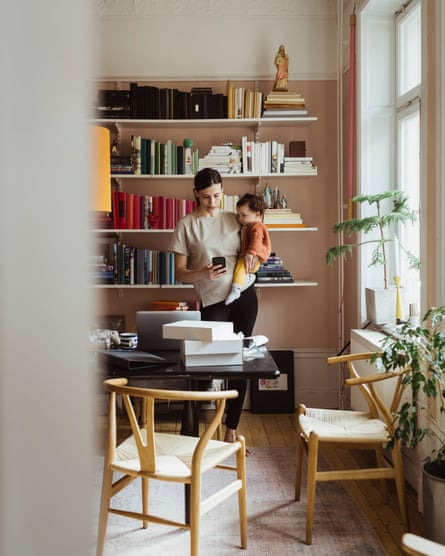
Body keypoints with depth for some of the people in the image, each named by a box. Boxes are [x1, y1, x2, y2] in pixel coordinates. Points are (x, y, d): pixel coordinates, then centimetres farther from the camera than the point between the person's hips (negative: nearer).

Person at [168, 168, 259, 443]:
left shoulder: (233, 219, 10)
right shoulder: (186, 225, 0)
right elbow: (180, 273, -2)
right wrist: (203, 273, -21)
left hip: (244, 295, 3)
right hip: (212, 300, -3)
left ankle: (232, 428, 17)